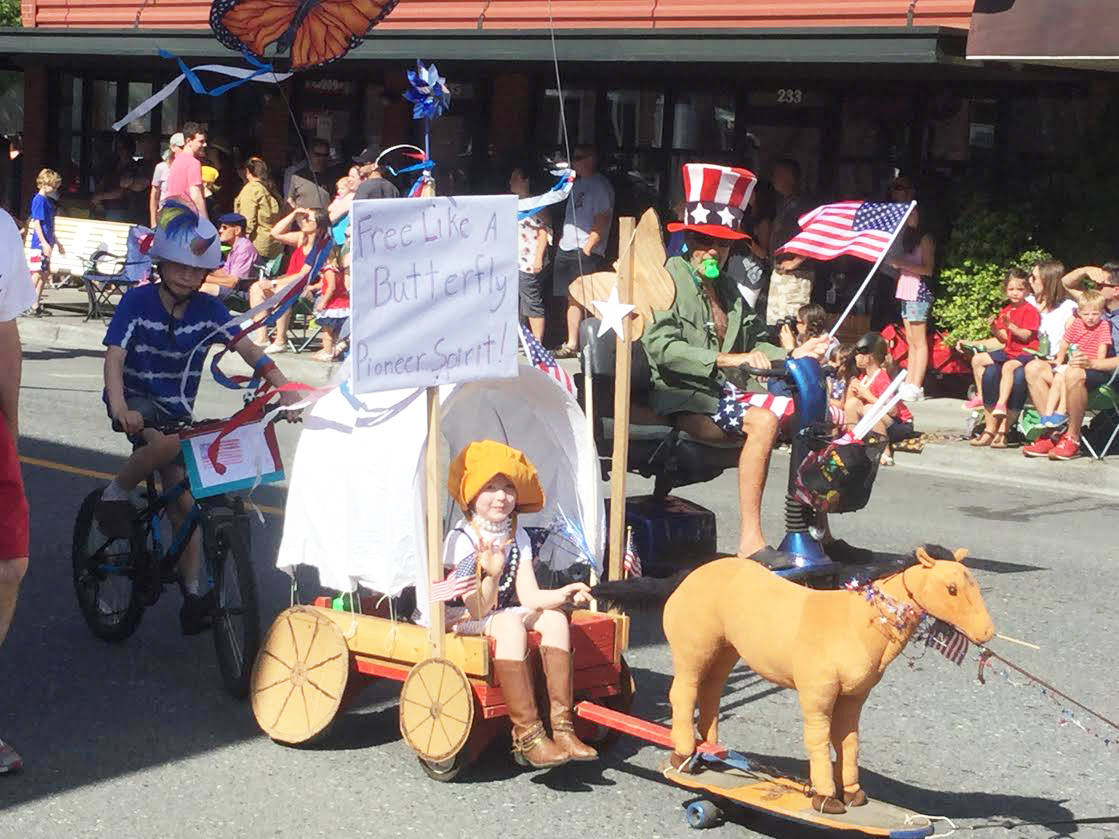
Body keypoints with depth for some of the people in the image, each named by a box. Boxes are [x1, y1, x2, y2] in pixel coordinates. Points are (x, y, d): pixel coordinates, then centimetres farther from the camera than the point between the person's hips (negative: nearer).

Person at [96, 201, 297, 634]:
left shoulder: (207, 309, -4)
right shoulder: (137, 302, -13)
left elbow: (248, 349, -13)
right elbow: (115, 356, -23)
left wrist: (284, 389, -29)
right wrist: (118, 406, -41)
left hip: (177, 410, 4)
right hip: (137, 403, -4)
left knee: (185, 502, -2)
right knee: (169, 441, -38)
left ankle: (192, 596, 5)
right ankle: (115, 494, -12)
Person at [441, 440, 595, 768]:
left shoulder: (517, 536, 2)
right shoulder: (461, 539, -18)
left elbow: (529, 596, -7)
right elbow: (479, 609, -22)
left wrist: (562, 594, -25)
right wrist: (491, 574, -39)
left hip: (501, 613, 7)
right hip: (463, 620, -7)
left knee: (553, 617, -17)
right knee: (509, 623, -34)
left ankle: (562, 726, -22)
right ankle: (527, 737, -36)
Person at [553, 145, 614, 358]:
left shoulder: (600, 185, -8)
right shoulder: (577, 183, 19)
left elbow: (602, 220, -15)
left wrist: (588, 247, -19)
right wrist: (564, 237, 17)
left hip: (586, 252, -9)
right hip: (567, 250, 9)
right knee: (572, 298, 11)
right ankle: (571, 344, 15)